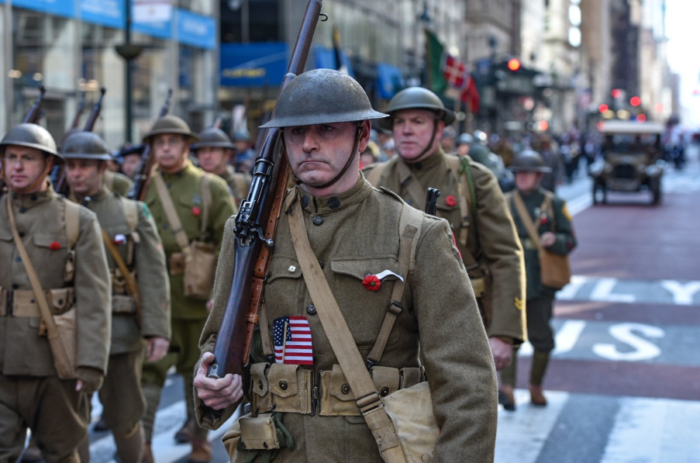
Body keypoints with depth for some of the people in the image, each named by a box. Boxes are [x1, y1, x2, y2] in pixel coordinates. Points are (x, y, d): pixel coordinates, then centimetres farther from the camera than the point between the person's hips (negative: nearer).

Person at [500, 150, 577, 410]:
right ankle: (507, 386, -14)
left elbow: (570, 240, 5)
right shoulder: (504, 203, 9)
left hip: (540, 282, 0)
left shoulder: (554, 204, 5)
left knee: (542, 338, 7)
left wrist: (555, 241, -16)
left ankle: (536, 386, 24)